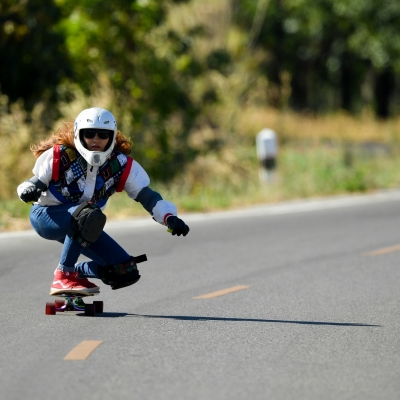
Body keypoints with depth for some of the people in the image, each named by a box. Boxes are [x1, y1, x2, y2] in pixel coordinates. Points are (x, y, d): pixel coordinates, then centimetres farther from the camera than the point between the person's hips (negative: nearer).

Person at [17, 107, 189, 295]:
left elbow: (147, 196, -13)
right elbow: (36, 182, -8)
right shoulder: (59, 156, -17)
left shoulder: (122, 165, -8)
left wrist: (169, 217, -31)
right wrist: (28, 191, -33)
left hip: (81, 228, 5)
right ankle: (63, 275, -27)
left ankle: (76, 271, 15)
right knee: (89, 215, -39)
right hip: (45, 216, -5)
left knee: (126, 272, -9)